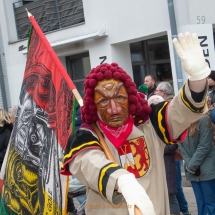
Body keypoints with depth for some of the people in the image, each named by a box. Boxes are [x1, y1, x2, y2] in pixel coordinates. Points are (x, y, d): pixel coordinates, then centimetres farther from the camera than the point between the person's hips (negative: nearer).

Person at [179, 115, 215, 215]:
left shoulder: (203, 120, -10)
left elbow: (204, 147, -13)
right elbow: (181, 147, 4)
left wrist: (191, 166, -12)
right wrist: (189, 165, -9)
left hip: (206, 169, -5)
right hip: (192, 170, 5)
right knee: (200, 202, 9)